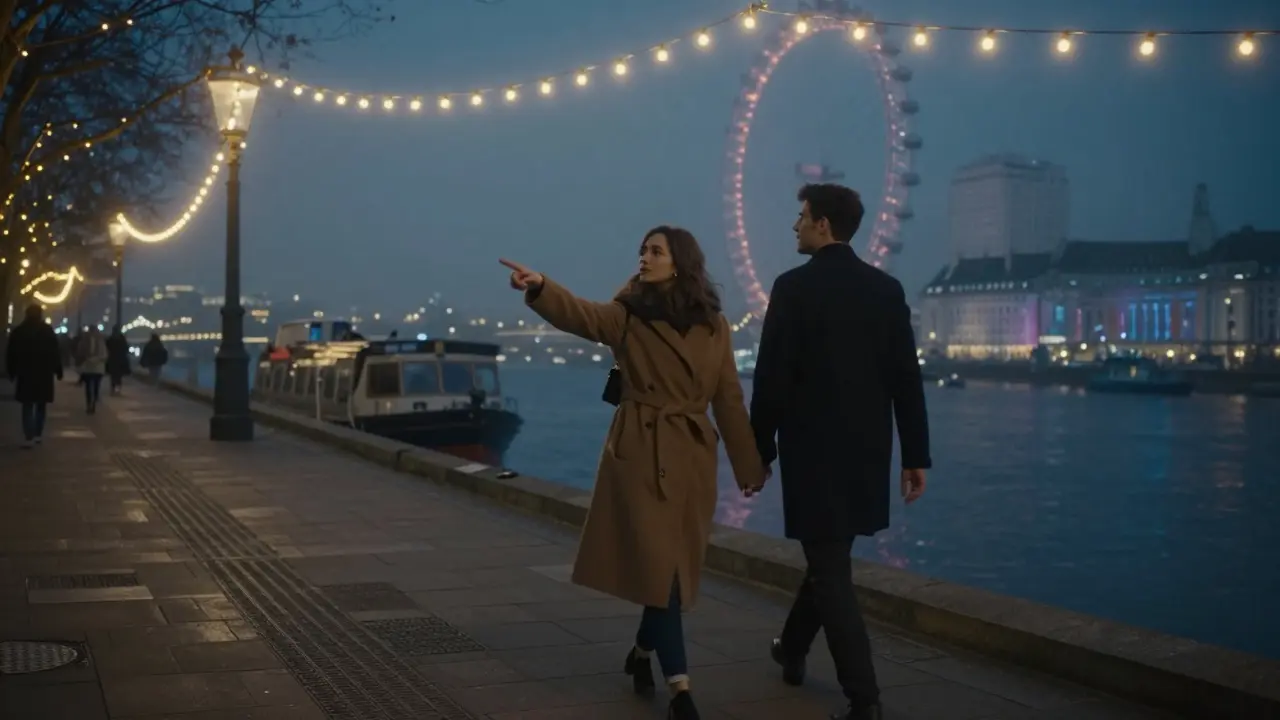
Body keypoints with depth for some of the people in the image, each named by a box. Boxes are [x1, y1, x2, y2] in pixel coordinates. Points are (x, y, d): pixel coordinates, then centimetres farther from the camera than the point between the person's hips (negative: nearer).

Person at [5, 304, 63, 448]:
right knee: (41, 405, 14)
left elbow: (11, 354, 2)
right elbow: (56, 353, -4)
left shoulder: (18, 331, 1)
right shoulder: (48, 331, -1)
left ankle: (29, 437, -10)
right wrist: (58, 371, 1)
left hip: (25, 374, 0)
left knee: (28, 406, 1)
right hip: (44, 373, 0)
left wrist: (11, 372, 9)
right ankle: (38, 435, 14)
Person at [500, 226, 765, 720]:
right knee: (658, 567, -7)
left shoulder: (713, 326, 5)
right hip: (639, 454, -2)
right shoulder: (627, 315, 0)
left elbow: (728, 399, 7)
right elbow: (580, 314, -20)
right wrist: (540, 288, -40)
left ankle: (642, 653, 35)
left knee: (677, 567, 10)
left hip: (692, 458, 2)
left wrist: (749, 465, 8)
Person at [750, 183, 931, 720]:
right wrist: (915, 455, 7)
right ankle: (792, 650, 42)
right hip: (866, 451, 6)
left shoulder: (794, 287, -11)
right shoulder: (887, 288, 4)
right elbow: (907, 379, 3)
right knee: (830, 557, 23)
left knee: (831, 571, -1)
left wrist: (760, 449, -2)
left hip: (813, 449, -6)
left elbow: (772, 378, -12)